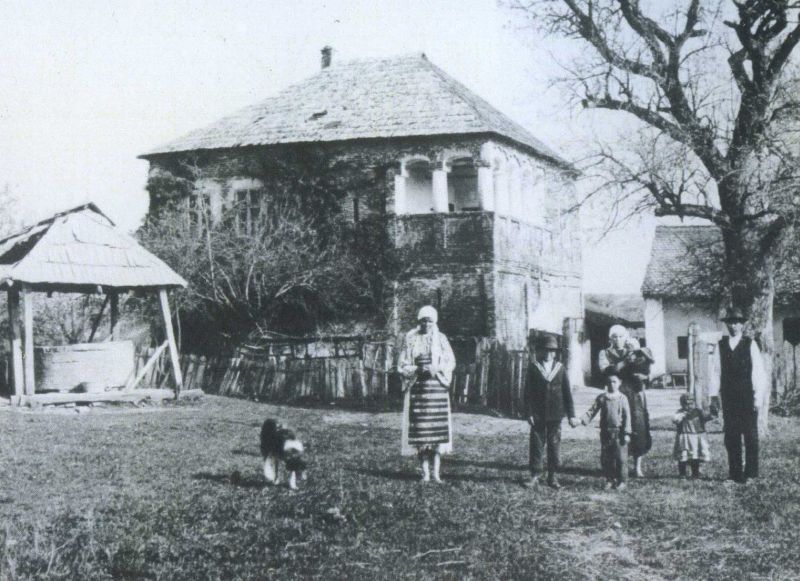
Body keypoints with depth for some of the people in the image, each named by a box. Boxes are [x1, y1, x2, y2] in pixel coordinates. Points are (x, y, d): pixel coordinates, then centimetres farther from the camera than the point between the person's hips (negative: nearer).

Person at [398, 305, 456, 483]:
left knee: (437, 428, -6)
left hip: (437, 387, 1)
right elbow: (402, 365, 5)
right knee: (420, 429, -5)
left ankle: (436, 472, -2)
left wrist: (437, 369, -12)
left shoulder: (441, 339, 8)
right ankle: (425, 473, 0)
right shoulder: (410, 339, 5)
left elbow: (451, 362, 7)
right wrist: (418, 369, -12)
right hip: (417, 387, -1)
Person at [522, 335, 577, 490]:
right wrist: (529, 413, -8)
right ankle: (535, 476, 7)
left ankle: (552, 476, 14)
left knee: (554, 445, 5)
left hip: (555, 414, 1)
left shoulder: (560, 369, 4)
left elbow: (567, 392, 6)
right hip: (538, 415, -1)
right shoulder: (533, 368, 0)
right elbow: (528, 392, -1)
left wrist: (571, 414, 3)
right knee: (536, 444, 1)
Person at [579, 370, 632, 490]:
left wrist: (627, 433, -7)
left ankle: (621, 480, 11)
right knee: (605, 458, 6)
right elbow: (592, 411, 2)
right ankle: (609, 479, 18)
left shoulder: (622, 398, -2)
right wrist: (584, 419, -16)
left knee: (620, 457, -1)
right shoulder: (602, 398, 4)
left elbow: (627, 416, -2)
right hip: (605, 432, 3)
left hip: (618, 432, -3)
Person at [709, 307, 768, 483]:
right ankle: (735, 473, 8)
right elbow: (716, 371, 7)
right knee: (731, 436, 3)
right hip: (728, 398, 2)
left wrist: (759, 396, -7)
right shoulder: (720, 345, 7)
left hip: (748, 398, -2)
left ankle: (751, 471, 9)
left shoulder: (750, 344, 0)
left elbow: (759, 371, -2)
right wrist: (714, 394, 2)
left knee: (750, 435, 1)